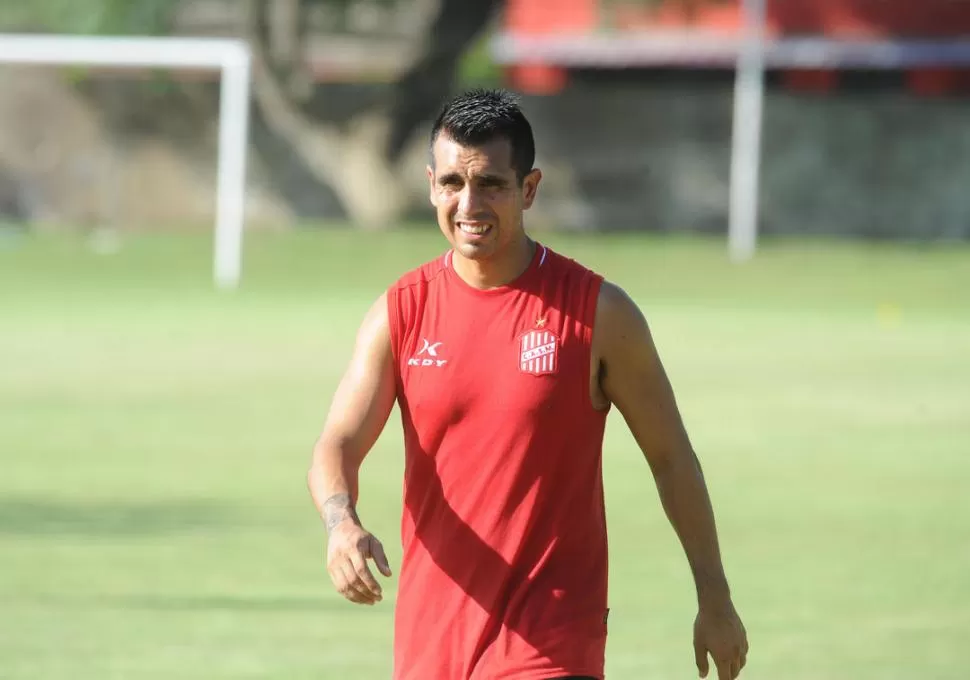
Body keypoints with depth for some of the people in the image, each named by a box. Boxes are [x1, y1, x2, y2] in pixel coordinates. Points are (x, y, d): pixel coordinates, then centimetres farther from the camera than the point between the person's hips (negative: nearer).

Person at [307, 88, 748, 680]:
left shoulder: (597, 313, -5)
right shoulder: (402, 311, 2)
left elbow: (671, 458, 3)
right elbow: (337, 445, -4)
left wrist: (715, 601, 5)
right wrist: (342, 523, -27)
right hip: (431, 628, 4)